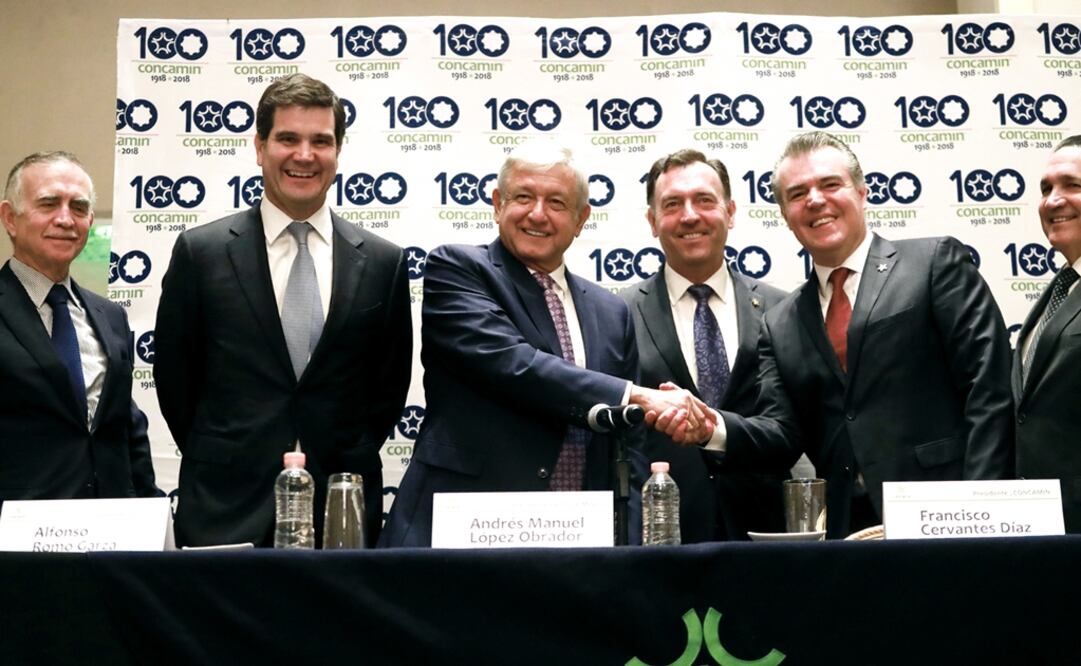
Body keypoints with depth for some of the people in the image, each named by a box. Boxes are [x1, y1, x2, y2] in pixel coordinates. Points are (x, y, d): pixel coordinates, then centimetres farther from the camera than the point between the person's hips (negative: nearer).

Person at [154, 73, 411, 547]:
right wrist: (221, 464, 6)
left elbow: (390, 384, 9)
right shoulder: (200, 252, -1)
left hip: (342, 510, 1)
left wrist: (349, 468, 5)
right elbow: (174, 378, 6)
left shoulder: (383, 262, 3)